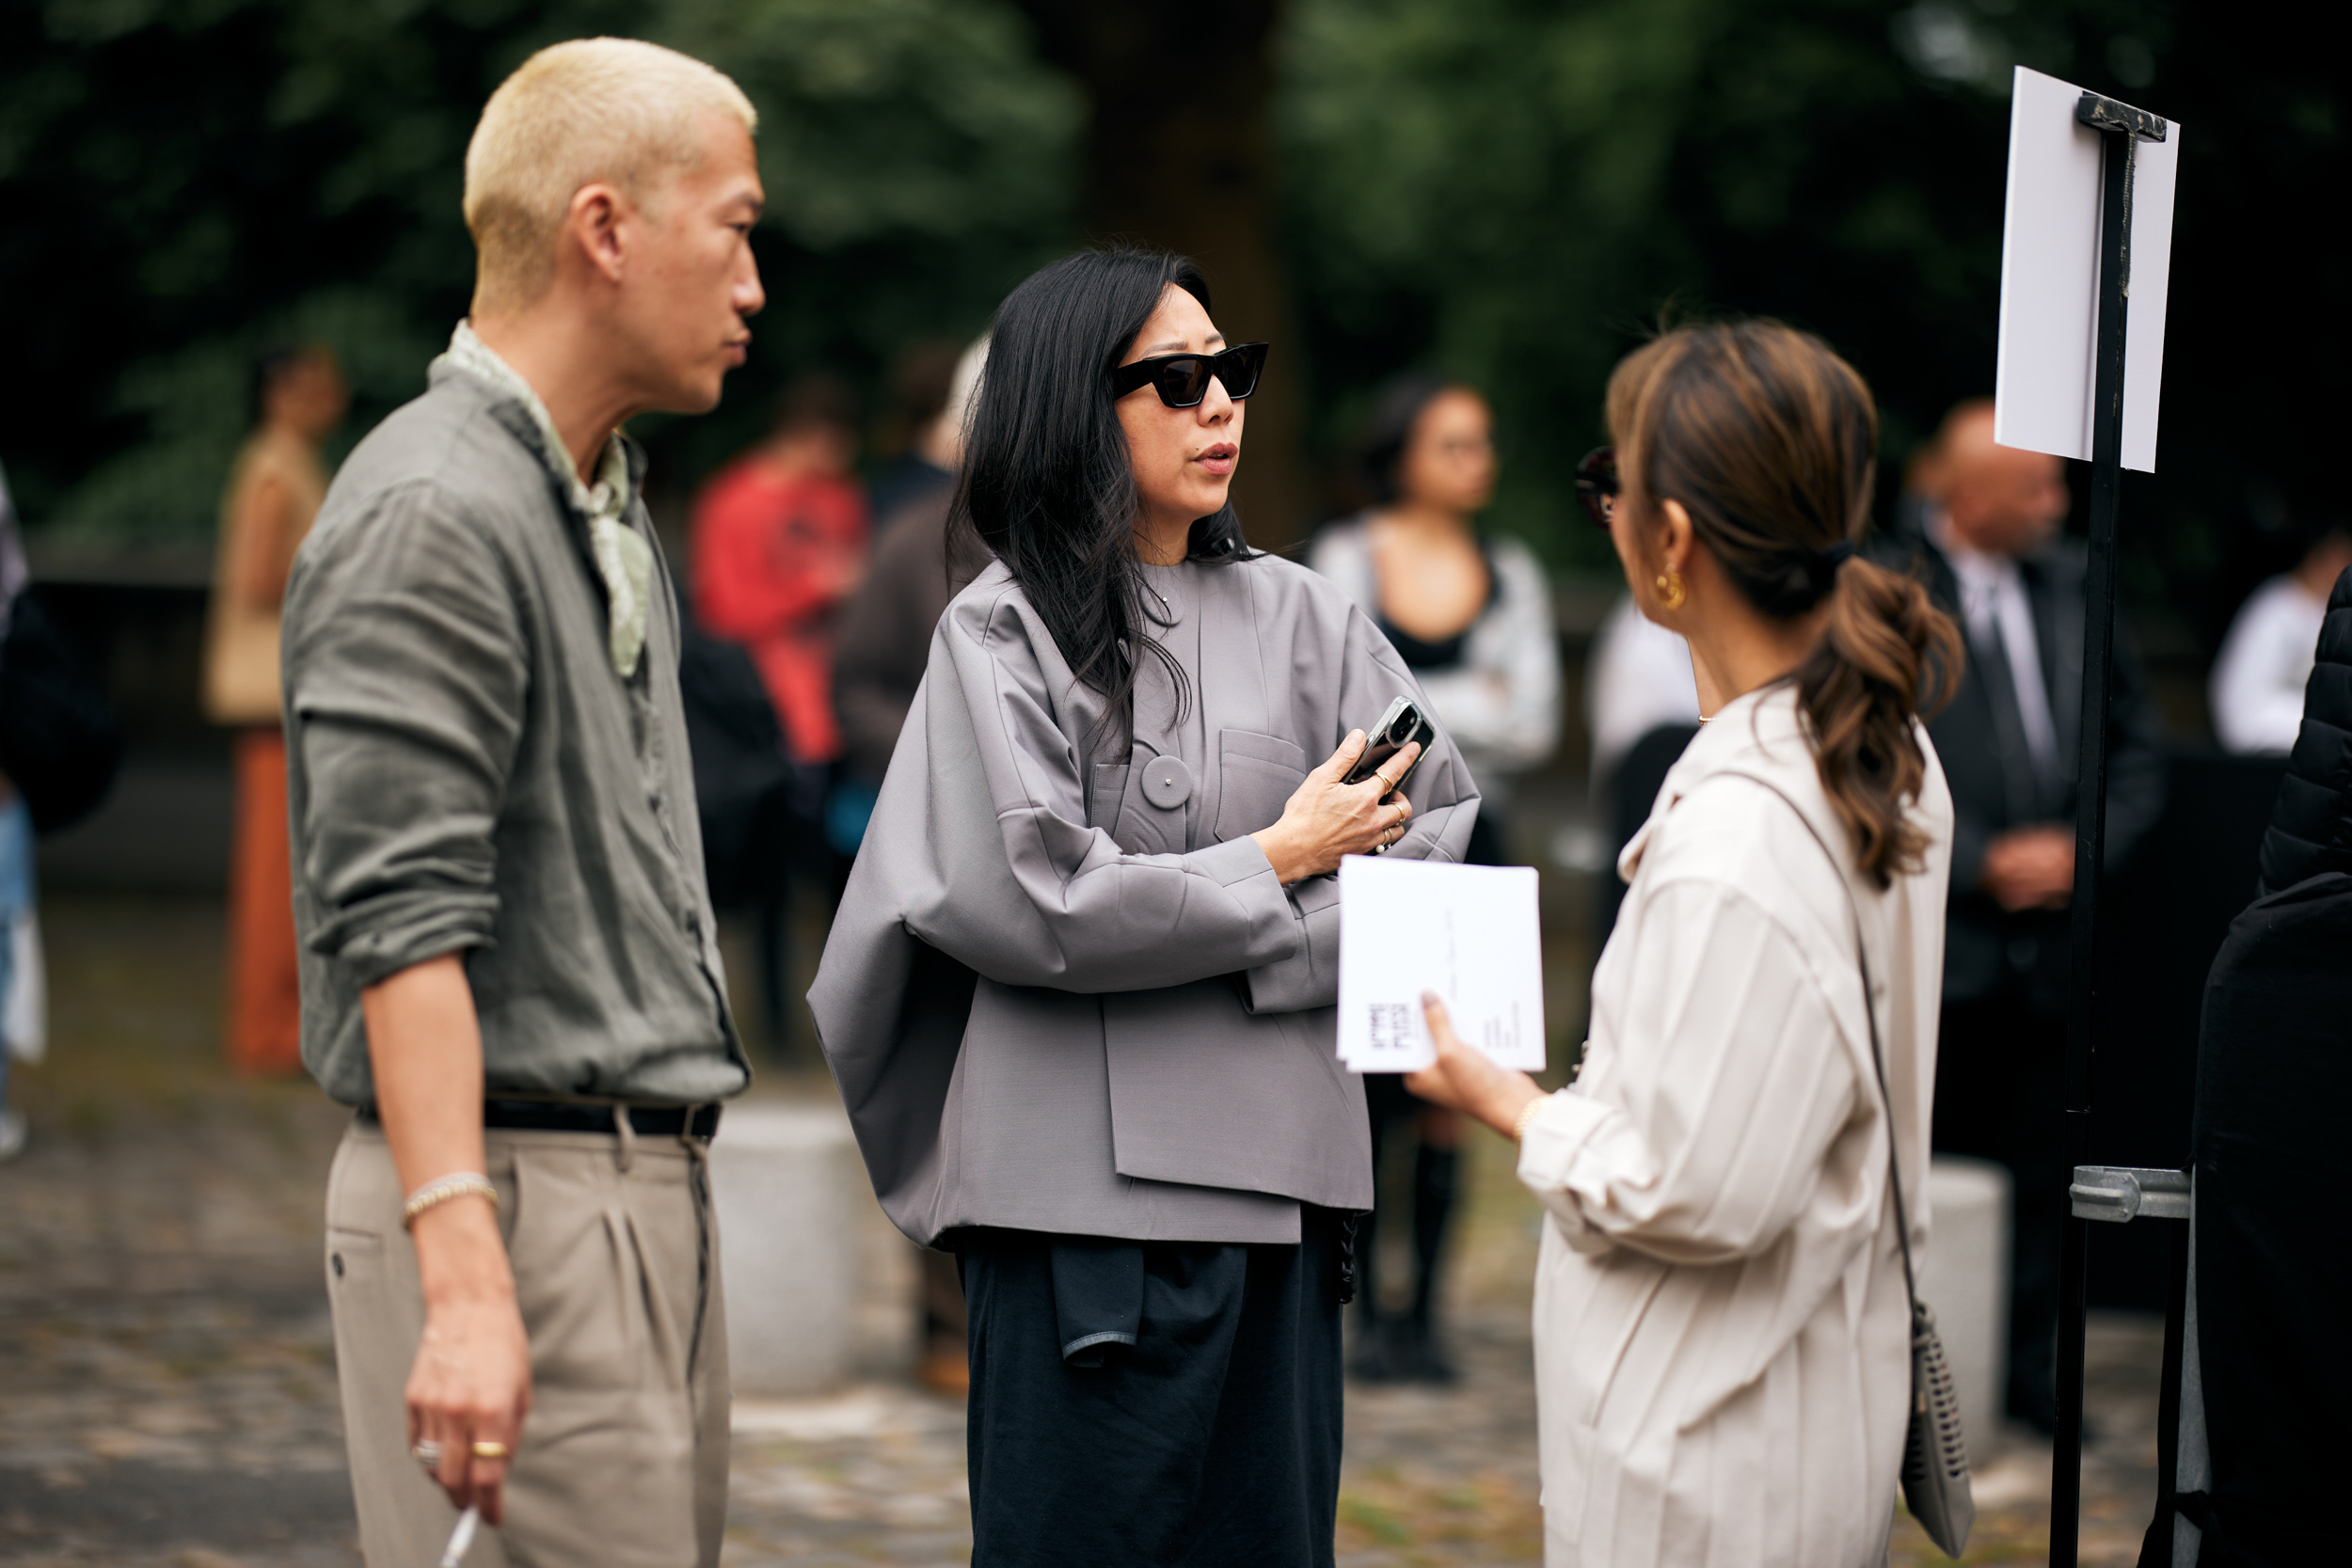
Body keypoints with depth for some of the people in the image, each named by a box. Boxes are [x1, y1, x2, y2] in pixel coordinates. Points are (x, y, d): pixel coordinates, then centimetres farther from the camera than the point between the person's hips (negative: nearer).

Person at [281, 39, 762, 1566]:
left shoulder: (611, 507, 18)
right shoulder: (431, 517, -14)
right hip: (514, 1195, -9)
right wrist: (465, 1283, -28)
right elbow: (400, 925, -21)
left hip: (647, 1193, 9)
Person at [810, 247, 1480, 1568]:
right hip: (1087, 1174, -4)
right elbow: (1035, 903, -11)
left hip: (1278, 1163, 5)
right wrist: (1277, 861, -4)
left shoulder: (1297, 616, 12)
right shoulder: (1005, 630, -2)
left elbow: (1449, 831, 5)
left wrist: (1254, 961, -7)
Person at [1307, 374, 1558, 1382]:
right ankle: (1365, 1308, 2)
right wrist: (1473, 708, -10)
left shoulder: (1511, 574, 9)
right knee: (1364, 1081, -6)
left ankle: (1422, 1312, 9)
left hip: (1465, 844, 3)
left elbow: (1534, 730, 0)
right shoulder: (1346, 558, 2)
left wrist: (1410, 706, -10)